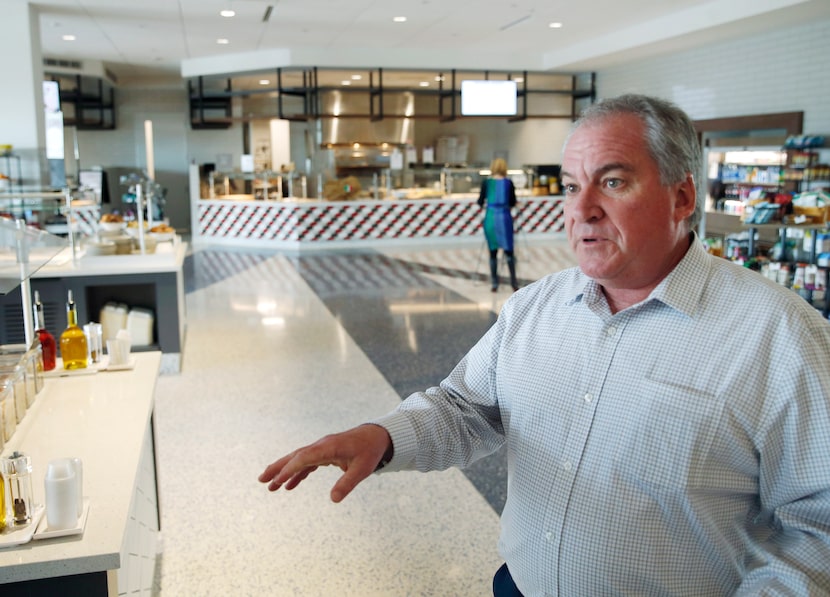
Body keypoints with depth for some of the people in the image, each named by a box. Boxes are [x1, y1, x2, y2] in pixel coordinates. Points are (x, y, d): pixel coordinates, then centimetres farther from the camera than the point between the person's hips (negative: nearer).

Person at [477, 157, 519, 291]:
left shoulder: (486, 182, 0)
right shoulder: (509, 182, -1)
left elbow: (480, 202, 4)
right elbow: (513, 203, 5)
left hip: (490, 217, 1)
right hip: (504, 217, -1)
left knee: (493, 251, 7)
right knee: (509, 251, 5)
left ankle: (494, 283, 8)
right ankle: (513, 281, 1)